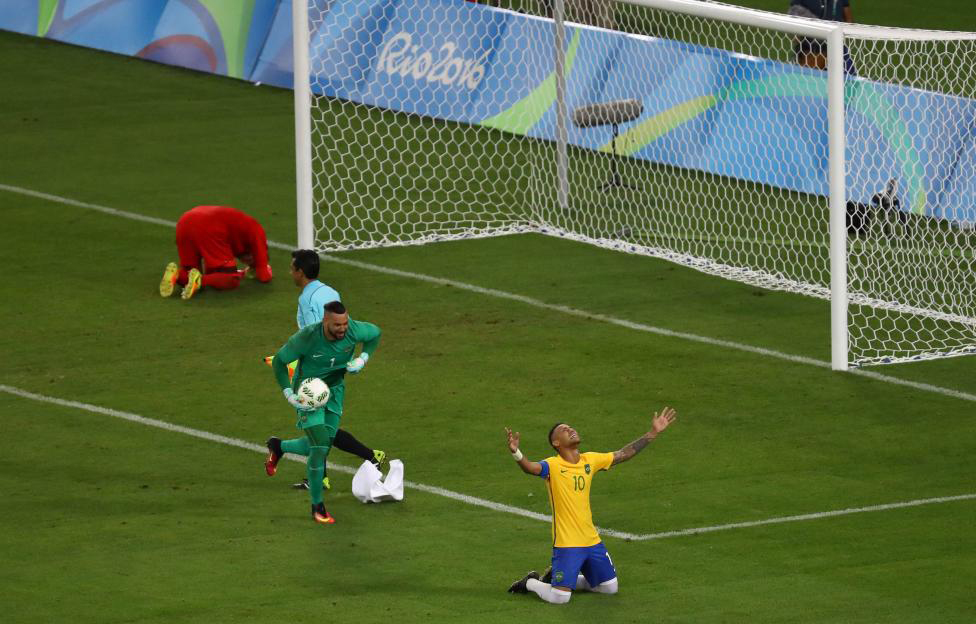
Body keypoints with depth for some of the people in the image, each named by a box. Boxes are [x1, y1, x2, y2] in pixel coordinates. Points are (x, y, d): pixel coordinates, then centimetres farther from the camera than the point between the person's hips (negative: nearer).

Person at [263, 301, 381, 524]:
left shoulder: (353, 330, -22)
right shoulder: (307, 337, -31)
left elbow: (375, 333, 2)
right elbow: (279, 361, -16)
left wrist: (362, 358, -13)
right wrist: (289, 394, -23)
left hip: (334, 390, 5)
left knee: (322, 447, 10)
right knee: (320, 447, -15)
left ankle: (278, 447, 42)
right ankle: (317, 507, 3)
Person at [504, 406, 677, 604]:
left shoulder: (590, 460, 6)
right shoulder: (553, 465, -13)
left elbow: (623, 454, 15)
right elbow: (530, 468, -33)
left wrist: (653, 433, 15)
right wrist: (516, 453, -55)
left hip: (592, 541, 7)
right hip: (566, 543, -7)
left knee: (610, 587, 14)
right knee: (560, 597, -15)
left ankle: (557, 577, 29)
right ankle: (530, 583, 17)